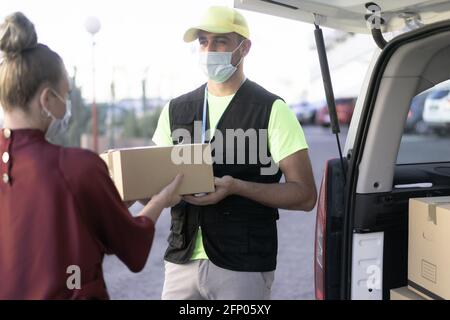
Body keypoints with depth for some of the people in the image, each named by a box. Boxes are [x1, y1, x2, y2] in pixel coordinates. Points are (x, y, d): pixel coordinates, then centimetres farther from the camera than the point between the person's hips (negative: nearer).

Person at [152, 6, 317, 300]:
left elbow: (304, 195, -8)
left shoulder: (272, 110, -5)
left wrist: (237, 187, -20)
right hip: (182, 260, 4)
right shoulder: (176, 110, 9)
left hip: (243, 266, -4)